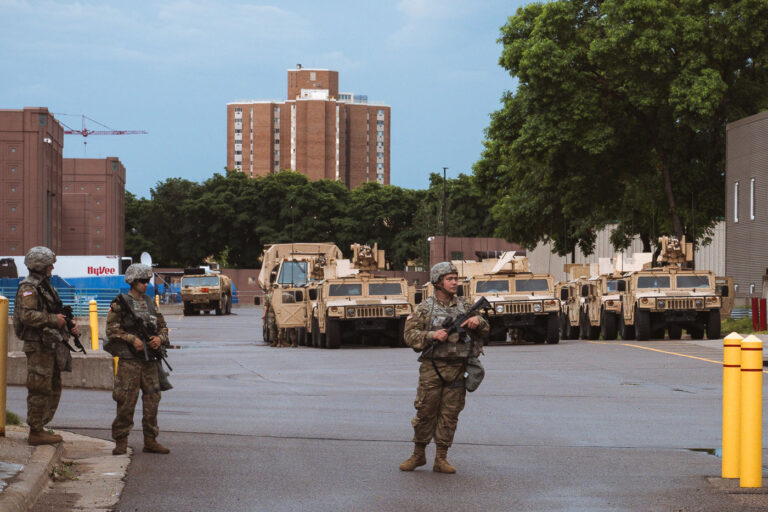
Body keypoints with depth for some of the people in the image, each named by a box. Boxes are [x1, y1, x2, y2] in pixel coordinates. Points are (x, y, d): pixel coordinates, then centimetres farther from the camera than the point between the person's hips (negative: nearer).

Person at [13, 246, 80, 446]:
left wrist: (71, 325, 10)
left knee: (53, 389, 14)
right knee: (40, 389, -7)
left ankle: (39, 428, 21)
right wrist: (53, 319, -21)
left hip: (51, 347, 10)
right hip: (38, 347, -10)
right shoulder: (28, 288, -12)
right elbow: (27, 315, -25)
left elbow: (54, 313, 28)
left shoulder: (45, 286, 19)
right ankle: (36, 432, -3)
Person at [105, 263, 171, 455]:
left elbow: (162, 326, 18)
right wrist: (132, 339, -17)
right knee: (126, 401, -5)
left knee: (152, 399, 5)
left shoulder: (150, 303, 15)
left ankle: (150, 441, 12)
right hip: (129, 359, -5)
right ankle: (121, 441, 3)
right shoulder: (120, 304, -2)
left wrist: (160, 338, -3)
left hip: (150, 360, 6)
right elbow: (112, 329, -8)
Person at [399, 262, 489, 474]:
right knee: (426, 412, 1)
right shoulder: (425, 308, 1)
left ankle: (441, 459, 9)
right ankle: (418, 454, 16)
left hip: (458, 369, 3)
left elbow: (484, 330, 12)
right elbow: (410, 335, -3)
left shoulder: (464, 305, 11)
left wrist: (477, 321, -10)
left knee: (450, 414, 3)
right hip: (432, 368, -3)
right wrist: (432, 335, -18)